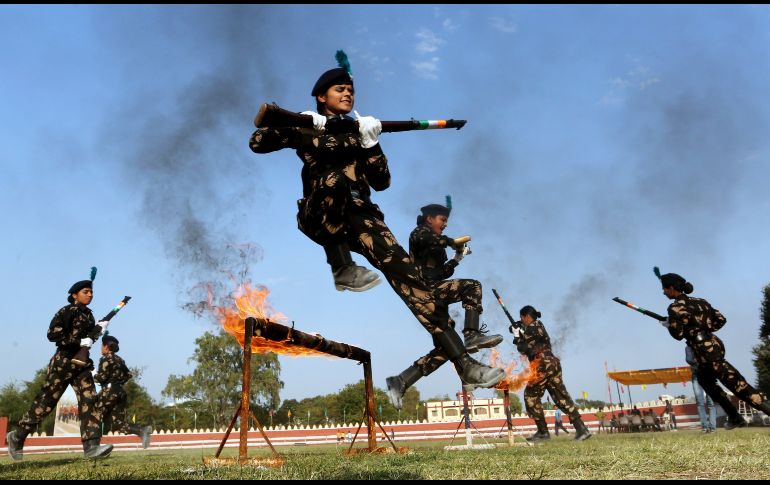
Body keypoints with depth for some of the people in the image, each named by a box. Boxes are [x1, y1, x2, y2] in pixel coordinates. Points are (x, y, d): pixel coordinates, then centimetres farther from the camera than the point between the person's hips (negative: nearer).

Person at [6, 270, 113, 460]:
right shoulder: (67, 311, -8)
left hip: (82, 363, 7)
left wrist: (98, 328, 5)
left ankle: (91, 446, -15)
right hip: (64, 362, -7)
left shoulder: (88, 314, 14)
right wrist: (79, 342, -21)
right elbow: (53, 334, -17)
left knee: (89, 401, -8)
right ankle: (16, 437, 23)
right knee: (46, 401, 2)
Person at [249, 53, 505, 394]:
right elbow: (257, 144, 4)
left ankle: (463, 362, -27)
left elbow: (381, 182, 12)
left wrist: (370, 144, -3)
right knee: (335, 176, -36)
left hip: (358, 216, 2)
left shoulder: (358, 131, 22)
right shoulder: (308, 127, 14)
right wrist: (296, 124, -10)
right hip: (321, 217, -2)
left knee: (400, 265, -21)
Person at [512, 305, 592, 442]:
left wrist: (517, 336, 4)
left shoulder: (532, 328, -7)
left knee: (531, 396, 1)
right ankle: (581, 429, -1)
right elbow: (530, 344, 26)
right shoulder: (539, 326, 22)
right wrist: (519, 332, 18)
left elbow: (523, 349, -6)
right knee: (561, 397, 6)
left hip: (543, 366, -9)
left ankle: (543, 432, 2)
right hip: (552, 363, 9)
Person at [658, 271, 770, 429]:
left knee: (737, 384, -11)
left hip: (706, 351, -9)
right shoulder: (700, 301, 13)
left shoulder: (675, 307, -12)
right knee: (705, 380, 25)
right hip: (713, 344, 10)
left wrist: (668, 325, 4)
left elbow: (678, 334, -15)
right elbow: (721, 319, 13)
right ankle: (734, 417, 28)